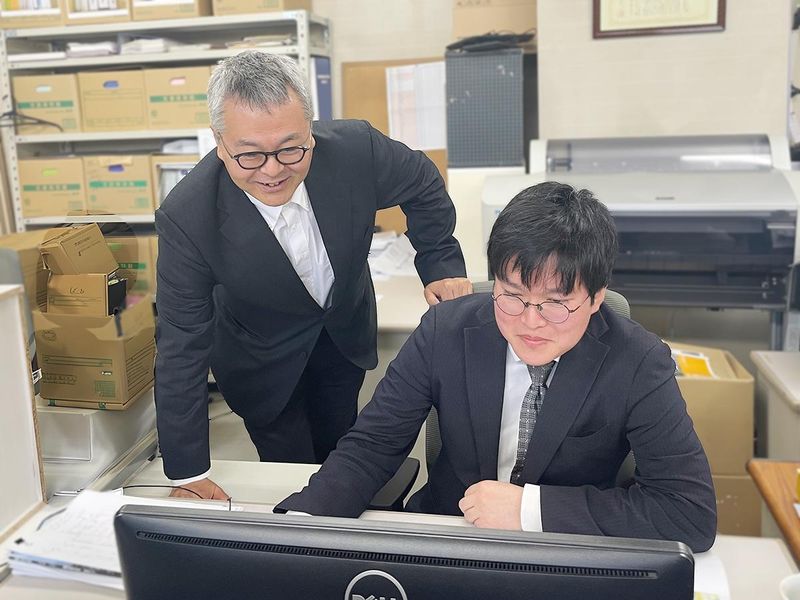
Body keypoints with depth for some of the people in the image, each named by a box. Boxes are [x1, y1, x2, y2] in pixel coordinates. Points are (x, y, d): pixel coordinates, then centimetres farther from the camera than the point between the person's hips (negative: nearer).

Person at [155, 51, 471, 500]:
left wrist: (441, 265, -7)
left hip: (347, 328, 3)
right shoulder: (187, 217, -34)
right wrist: (188, 475, -22)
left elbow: (424, 185, -6)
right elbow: (183, 347, -26)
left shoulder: (356, 148, -30)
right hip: (264, 360, -3)